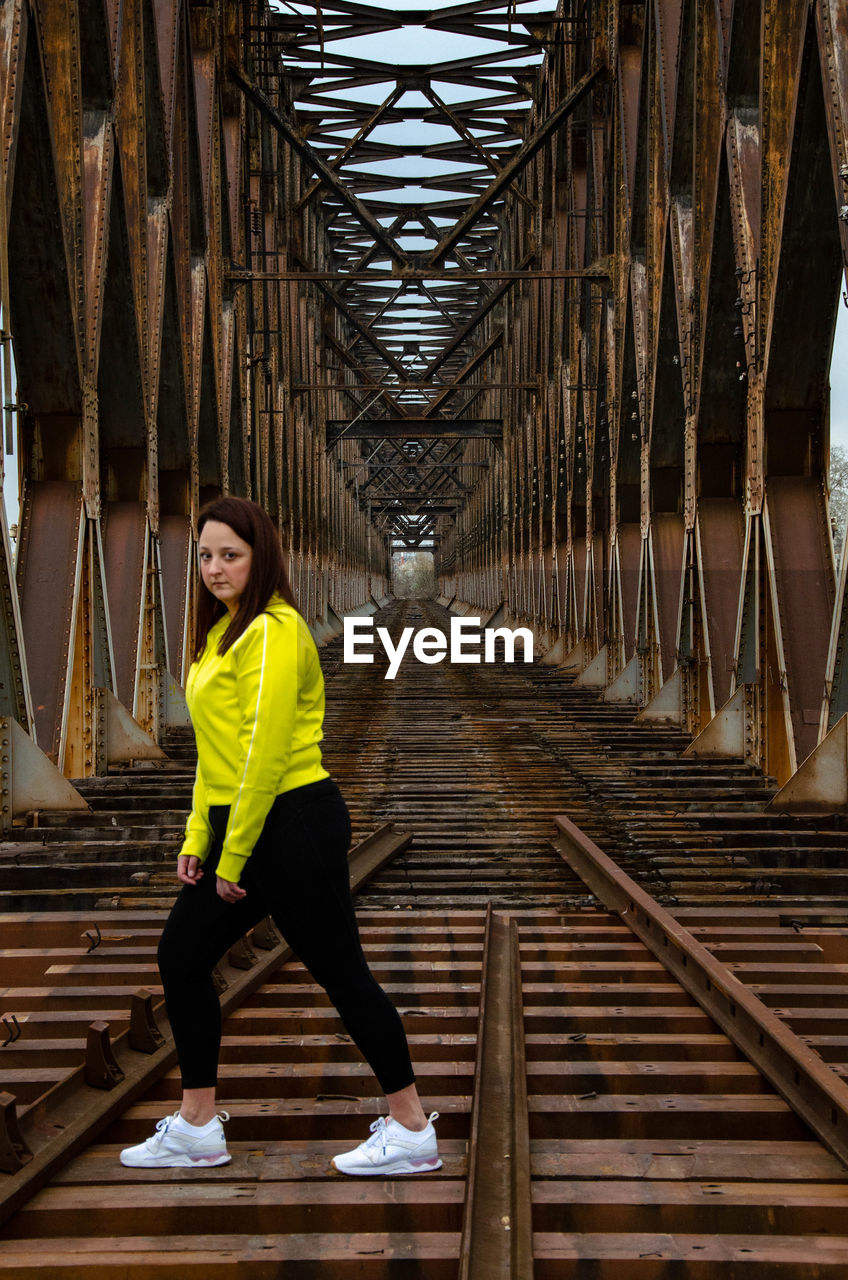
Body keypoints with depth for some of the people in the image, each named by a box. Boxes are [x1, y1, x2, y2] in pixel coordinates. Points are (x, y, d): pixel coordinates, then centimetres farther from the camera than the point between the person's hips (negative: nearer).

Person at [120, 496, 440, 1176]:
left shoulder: (272, 632, -16)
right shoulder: (222, 632, 15)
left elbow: (265, 754, -21)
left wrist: (234, 858, -17)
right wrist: (198, 839, 13)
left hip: (293, 823, -10)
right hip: (237, 826, 10)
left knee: (341, 971, -1)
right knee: (182, 956, 12)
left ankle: (412, 1130, 12)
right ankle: (196, 1127, 23)